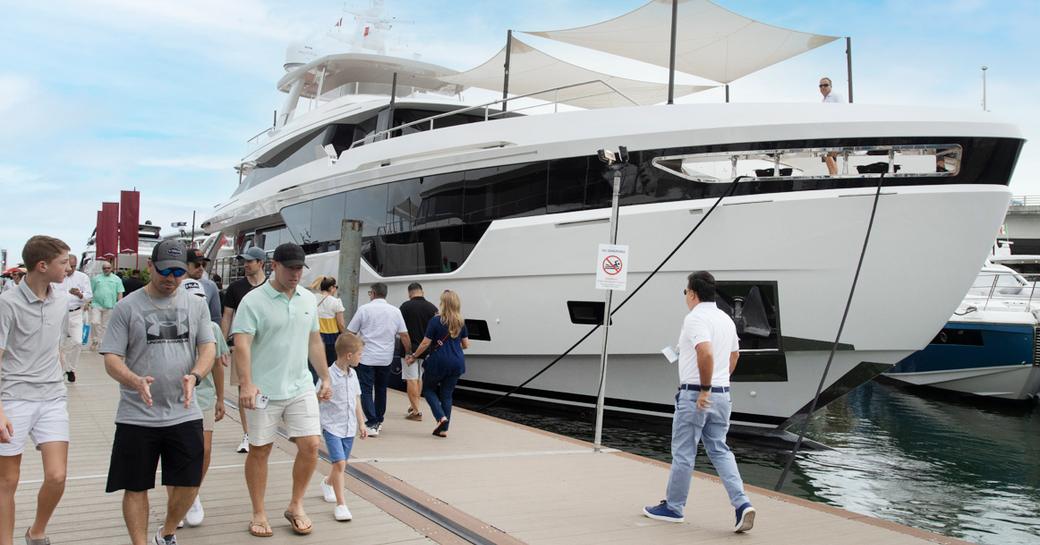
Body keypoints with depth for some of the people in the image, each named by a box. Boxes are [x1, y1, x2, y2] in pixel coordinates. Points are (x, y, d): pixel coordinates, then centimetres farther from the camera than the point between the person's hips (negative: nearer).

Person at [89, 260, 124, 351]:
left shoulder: (116, 279, 9)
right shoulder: (96, 278, 9)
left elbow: (120, 293, 6)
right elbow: (90, 292, 9)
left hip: (109, 306, 0)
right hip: (96, 305, 0)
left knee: (105, 325, 5)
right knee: (95, 322, -11)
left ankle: (102, 342, 13)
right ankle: (95, 341, 3)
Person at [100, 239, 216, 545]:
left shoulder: (196, 305, 6)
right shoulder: (128, 307, -3)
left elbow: (208, 347, 3)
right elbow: (111, 358, -5)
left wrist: (195, 376, -18)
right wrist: (135, 381, -25)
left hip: (185, 414, 3)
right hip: (137, 417, -2)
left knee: (189, 483, 8)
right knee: (136, 486, 7)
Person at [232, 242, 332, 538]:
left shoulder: (308, 299, 7)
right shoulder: (254, 300, -10)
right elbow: (241, 344, -19)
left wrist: (325, 378, 16)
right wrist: (246, 384, -30)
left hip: (301, 387, 4)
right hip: (264, 391, -4)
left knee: (310, 445, -1)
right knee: (259, 450, 7)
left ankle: (296, 506, 19)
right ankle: (259, 514, 22)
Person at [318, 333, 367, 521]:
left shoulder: (353, 374, 6)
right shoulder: (329, 375, -16)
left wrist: (361, 424, 17)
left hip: (349, 428, 7)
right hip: (332, 427, -7)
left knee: (340, 463, 18)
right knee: (339, 463, -16)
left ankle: (327, 483, 49)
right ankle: (340, 504, -9)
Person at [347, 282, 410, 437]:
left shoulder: (364, 309, -5)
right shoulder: (395, 311, 3)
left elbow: (350, 333, -2)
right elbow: (404, 335, 2)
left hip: (366, 357, -4)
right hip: (386, 359, 4)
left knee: (366, 390, -1)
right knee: (381, 389, 18)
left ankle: (372, 424, -11)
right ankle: (379, 421, 26)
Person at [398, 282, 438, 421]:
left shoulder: (405, 306, -10)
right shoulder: (432, 307, -1)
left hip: (410, 348, -4)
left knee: (411, 379, 1)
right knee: (420, 378, 20)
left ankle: (416, 411, -2)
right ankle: (414, 406, 28)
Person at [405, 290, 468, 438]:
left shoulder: (436, 320, -10)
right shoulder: (461, 323, 5)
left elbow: (426, 343, -9)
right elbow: (466, 345, 11)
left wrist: (414, 356, 4)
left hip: (438, 362, -4)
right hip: (457, 363, 5)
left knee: (428, 389, 15)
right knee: (447, 394, 13)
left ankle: (441, 417, -4)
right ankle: (444, 429, 12)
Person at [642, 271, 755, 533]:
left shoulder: (695, 318, -16)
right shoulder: (726, 318, 12)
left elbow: (706, 353, -30)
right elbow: (734, 355, 22)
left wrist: (704, 389, -23)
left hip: (695, 395, -8)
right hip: (723, 394, 8)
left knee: (683, 452, 4)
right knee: (719, 450, 12)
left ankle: (673, 507, 17)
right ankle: (742, 503, -1)